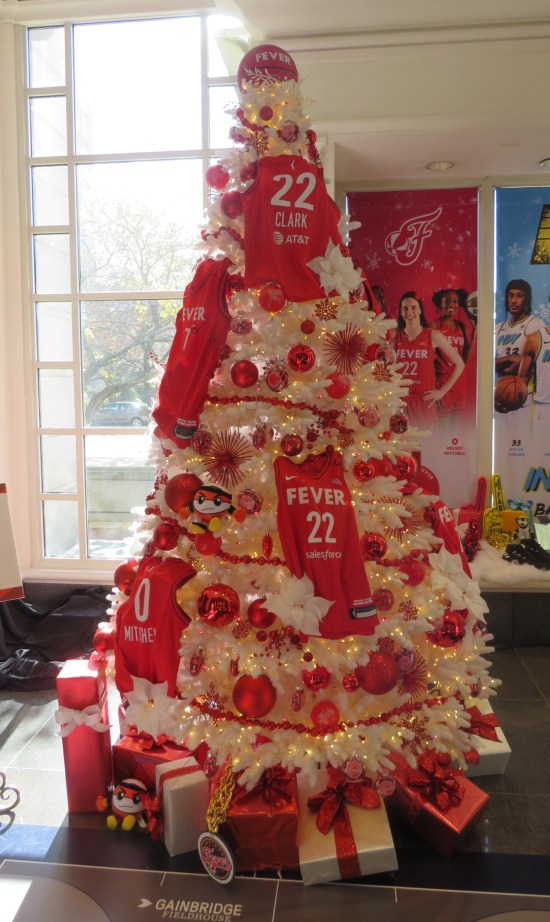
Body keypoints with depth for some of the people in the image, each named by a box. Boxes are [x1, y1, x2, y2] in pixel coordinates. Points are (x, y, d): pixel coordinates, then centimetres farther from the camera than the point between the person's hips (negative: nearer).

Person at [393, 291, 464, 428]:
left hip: (424, 402, -1)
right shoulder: (394, 337, 4)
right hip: (398, 401, 1)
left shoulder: (433, 336, -1)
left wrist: (442, 391, 0)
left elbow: (459, 364, 4)